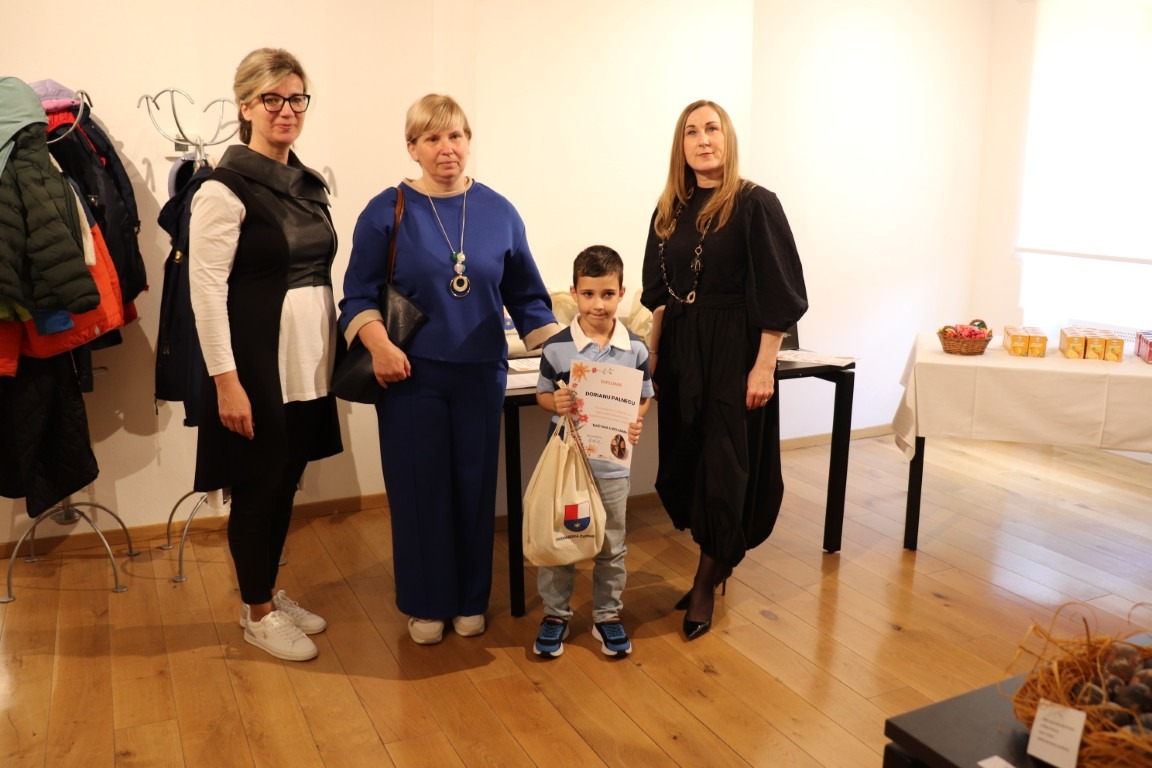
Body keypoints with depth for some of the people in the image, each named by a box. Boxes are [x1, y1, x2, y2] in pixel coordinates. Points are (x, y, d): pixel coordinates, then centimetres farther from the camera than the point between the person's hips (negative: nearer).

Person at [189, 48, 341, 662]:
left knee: (287, 480, 16)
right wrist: (226, 380, -18)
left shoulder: (308, 183, 10)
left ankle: (270, 593, 33)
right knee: (258, 487, 5)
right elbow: (206, 290, -15)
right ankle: (256, 613, 23)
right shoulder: (226, 188, -12)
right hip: (255, 364, -7)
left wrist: (333, 350, 13)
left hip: (306, 362, 7)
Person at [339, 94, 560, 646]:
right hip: (411, 374, -1)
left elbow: (526, 295, 7)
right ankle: (426, 604, 24)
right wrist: (378, 343, -18)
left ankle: (471, 600, 27)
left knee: (475, 486, 9)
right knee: (419, 489, 5)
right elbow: (359, 295, -1)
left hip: (481, 373, 2)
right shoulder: (386, 211, -2)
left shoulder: (498, 212, 4)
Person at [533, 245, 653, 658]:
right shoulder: (556, 346, -8)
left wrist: (636, 422, -14)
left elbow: (645, 397, 5)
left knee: (611, 545, 13)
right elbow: (542, 394, 2)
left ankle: (608, 615, 30)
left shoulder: (635, 349, -5)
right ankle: (555, 614, 28)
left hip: (612, 463, 1)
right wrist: (556, 402, -19)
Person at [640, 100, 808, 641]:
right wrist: (653, 354, 10)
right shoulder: (670, 211, 9)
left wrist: (764, 367, -16)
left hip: (733, 352, -6)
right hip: (680, 352, 6)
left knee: (725, 467, 2)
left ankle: (705, 585, 18)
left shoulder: (755, 204, -9)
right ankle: (718, 561, 32)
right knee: (684, 463, 11)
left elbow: (779, 293, -12)